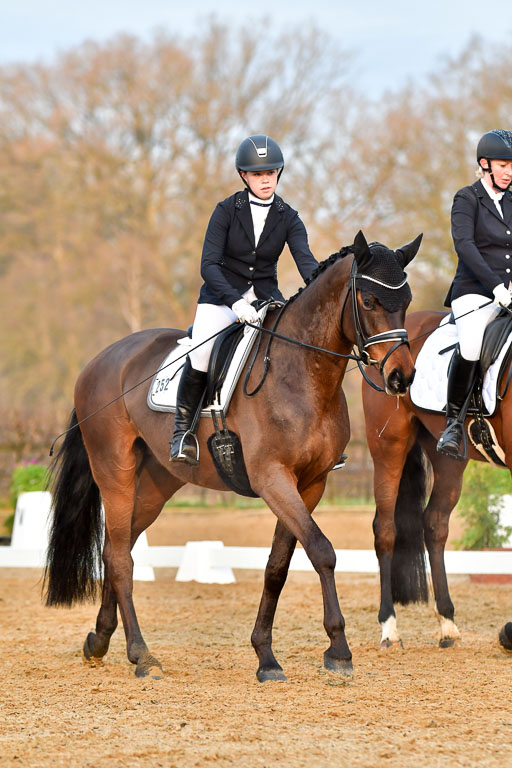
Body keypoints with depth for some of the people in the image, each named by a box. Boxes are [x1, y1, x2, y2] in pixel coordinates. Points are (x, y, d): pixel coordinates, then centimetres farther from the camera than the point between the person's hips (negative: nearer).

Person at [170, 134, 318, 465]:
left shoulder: (288, 218, 1)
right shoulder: (227, 211, -7)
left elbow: (305, 260, -13)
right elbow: (209, 264, -15)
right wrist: (236, 301, -31)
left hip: (267, 297, 3)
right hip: (221, 295, -3)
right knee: (201, 353, -29)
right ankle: (183, 429, -11)